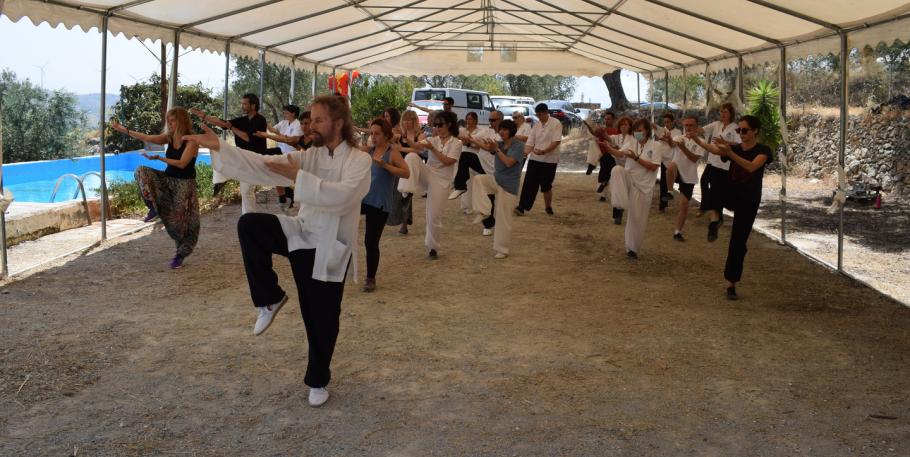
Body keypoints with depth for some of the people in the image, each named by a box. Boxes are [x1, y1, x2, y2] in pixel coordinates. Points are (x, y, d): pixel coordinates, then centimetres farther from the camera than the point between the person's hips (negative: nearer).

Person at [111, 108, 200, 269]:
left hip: (184, 183, -6)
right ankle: (154, 208, -4)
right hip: (168, 179, 6)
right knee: (142, 172, -14)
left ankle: (180, 254, 14)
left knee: (181, 220, -4)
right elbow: (146, 138, -2)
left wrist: (158, 158, -27)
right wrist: (122, 129, -6)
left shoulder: (191, 141, -16)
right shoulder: (169, 138, 3)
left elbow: (181, 163, -24)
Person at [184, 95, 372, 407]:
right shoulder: (308, 156, 6)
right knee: (249, 224, -20)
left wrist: (298, 177, -27)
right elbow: (262, 166, -6)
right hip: (302, 234, 4)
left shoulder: (359, 161, -10)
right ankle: (270, 299, -6)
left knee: (322, 320, 4)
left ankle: (317, 381, 30)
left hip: (329, 248, -4)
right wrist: (219, 146, -17)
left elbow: (342, 196, -29)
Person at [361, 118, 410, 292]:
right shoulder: (368, 150, 7)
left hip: (379, 204, -5)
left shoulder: (392, 152, -9)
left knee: (371, 242, 2)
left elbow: (406, 173, -19)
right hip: (362, 197, 5)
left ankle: (370, 279, 20)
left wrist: (384, 165, -26)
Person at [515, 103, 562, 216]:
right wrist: (526, 152, -16)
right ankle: (522, 207, -7)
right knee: (529, 183, -5)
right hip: (535, 159, 4)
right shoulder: (536, 125, 10)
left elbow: (556, 141, -17)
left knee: (546, 185, 6)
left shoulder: (556, 124, -7)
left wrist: (544, 151, -28)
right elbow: (530, 142, 4)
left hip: (549, 160, -4)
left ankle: (548, 207, 25)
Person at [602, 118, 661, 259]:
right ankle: (620, 206, -31)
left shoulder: (654, 146, -10)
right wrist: (607, 147, -5)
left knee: (637, 218, 1)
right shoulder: (632, 143, 2)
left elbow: (653, 167, -17)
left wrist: (636, 158, -23)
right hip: (629, 179, 3)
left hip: (642, 185, -3)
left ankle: (632, 248, 19)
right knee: (617, 169, -30)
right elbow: (619, 153, 13)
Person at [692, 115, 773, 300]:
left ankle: (731, 284, 5)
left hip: (748, 201, -4)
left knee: (738, 241, -3)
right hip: (730, 195, 4)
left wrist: (730, 153, -45)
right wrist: (696, 139, -37)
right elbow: (713, 149, -18)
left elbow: (752, 167, -32)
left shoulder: (763, 150, -10)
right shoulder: (734, 148, 2)